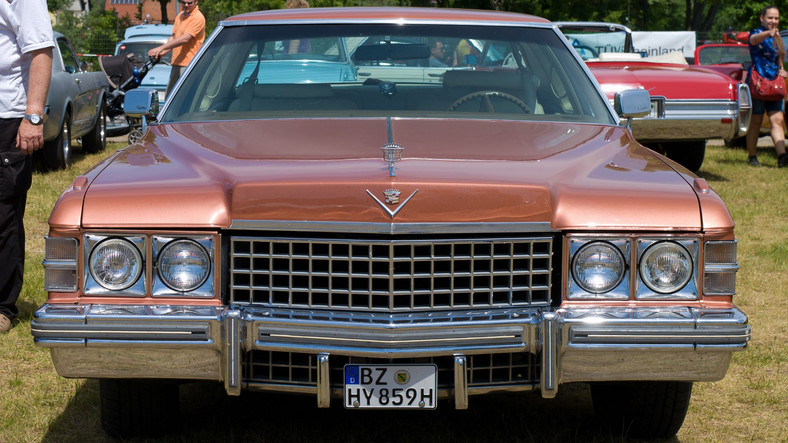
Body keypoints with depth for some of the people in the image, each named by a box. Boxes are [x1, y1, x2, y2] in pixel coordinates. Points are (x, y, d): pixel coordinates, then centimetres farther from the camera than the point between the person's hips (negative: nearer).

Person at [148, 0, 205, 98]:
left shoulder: (197, 18, -11)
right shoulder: (180, 16, 18)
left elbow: (185, 39, -21)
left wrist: (162, 48, -24)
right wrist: (162, 53, 4)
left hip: (189, 64, -9)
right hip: (176, 63, 9)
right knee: (169, 96, 11)